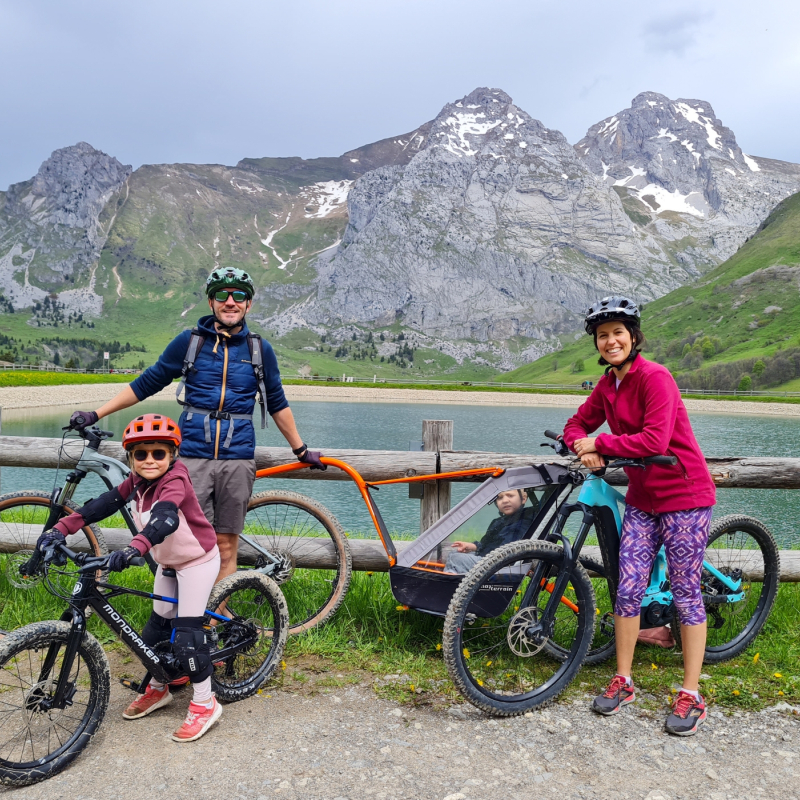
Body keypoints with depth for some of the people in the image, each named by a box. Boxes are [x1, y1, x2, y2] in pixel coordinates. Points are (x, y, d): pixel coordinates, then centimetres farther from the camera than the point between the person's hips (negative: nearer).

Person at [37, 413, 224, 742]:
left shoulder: (175, 481, -29)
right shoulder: (136, 482, -5)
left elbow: (165, 518, -47)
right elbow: (104, 504, -10)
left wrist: (134, 548, -62)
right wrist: (62, 527, -22)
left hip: (198, 561, -8)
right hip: (168, 562, 8)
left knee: (186, 632, -11)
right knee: (156, 627, 14)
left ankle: (204, 703, 2)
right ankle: (157, 690, 34)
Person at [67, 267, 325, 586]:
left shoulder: (259, 349, 8)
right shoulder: (189, 342, 5)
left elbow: (276, 403, 17)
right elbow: (146, 384, 11)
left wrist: (302, 451, 20)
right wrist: (95, 415, 9)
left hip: (237, 458, 1)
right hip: (193, 456, -1)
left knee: (225, 546, 5)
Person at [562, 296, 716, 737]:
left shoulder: (655, 377, -18)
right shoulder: (607, 385, 5)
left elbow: (654, 440, -26)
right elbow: (578, 424, 13)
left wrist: (599, 443, -18)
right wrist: (584, 448, -9)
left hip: (684, 495, -6)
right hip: (642, 497, 6)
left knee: (686, 592, 2)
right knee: (628, 589, 5)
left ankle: (691, 695, 14)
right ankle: (623, 681, 20)